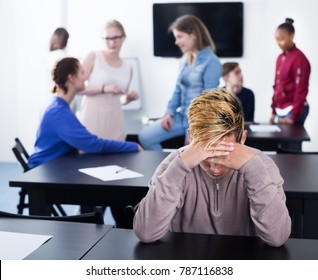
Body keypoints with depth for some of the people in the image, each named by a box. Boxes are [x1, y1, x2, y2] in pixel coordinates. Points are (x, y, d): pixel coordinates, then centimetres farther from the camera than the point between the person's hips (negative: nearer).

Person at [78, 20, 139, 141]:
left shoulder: (128, 68, 12)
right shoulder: (93, 57, 0)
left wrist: (129, 98, 0)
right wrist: (104, 88, -17)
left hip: (114, 120, 4)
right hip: (92, 118, -4)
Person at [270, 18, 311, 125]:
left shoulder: (299, 59, -12)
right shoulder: (280, 58, 11)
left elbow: (301, 90, -15)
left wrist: (293, 117, -17)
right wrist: (274, 110, 13)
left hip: (293, 111, -7)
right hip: (280, 110, 7)